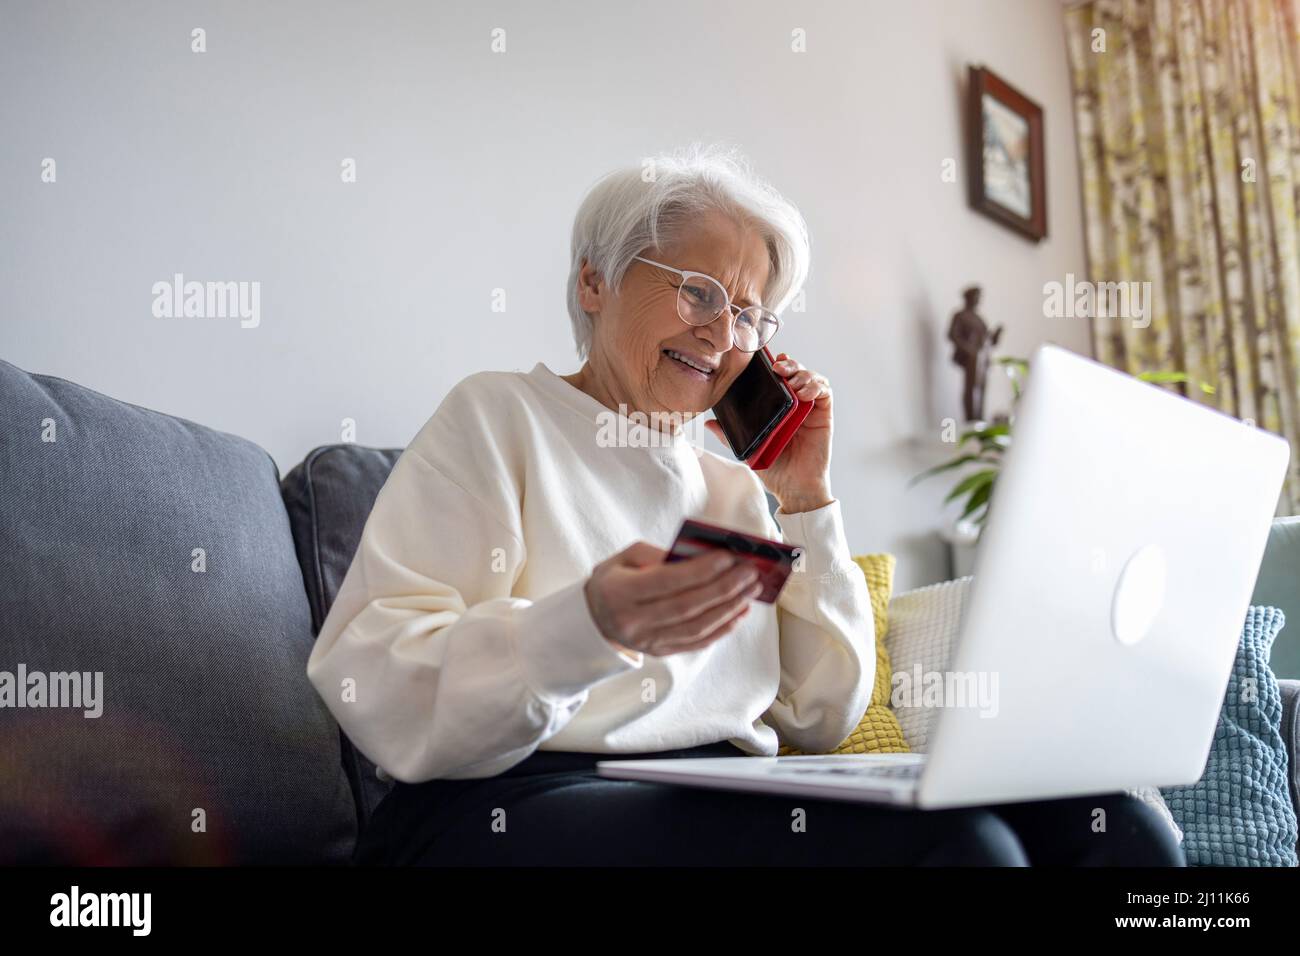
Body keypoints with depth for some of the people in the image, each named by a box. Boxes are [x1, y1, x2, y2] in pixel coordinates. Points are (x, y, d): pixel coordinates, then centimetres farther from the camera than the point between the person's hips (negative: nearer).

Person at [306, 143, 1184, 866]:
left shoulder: (730, 486, 21)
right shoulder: (499, 417, 4)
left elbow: (822, 719, 15)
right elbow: (382, 701, -10)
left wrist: (805, 500, 9)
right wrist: (586, 627, -29)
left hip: (724, 799, 6)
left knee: (1111, 823, -16)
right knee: (944, 837, -30)